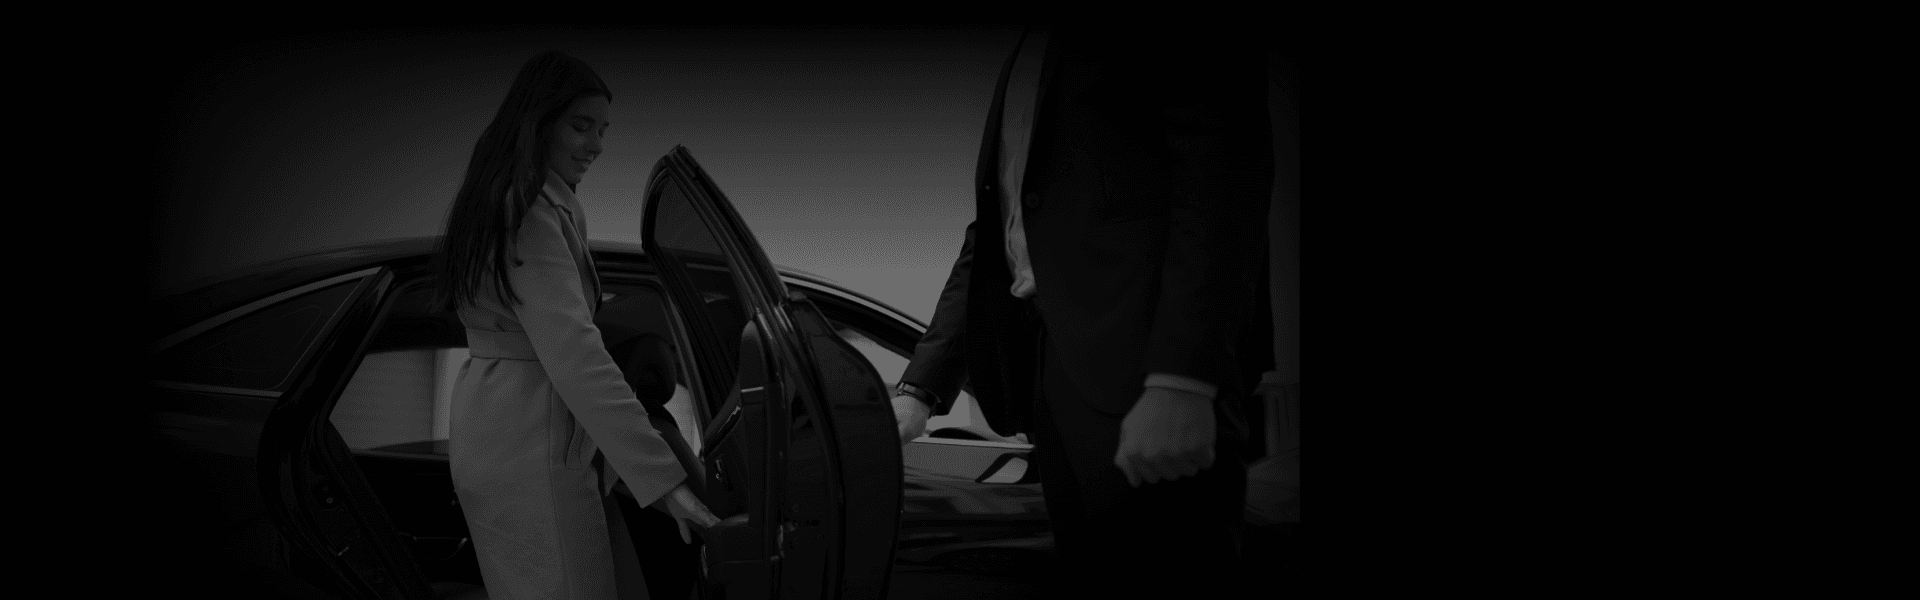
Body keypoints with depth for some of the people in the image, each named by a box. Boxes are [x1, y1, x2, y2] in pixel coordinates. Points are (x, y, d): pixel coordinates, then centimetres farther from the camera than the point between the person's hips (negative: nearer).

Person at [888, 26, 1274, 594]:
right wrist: (918, 389, 14)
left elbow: (1223, 174, -12)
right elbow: (993, 238, 25)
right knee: (1093, 573, 5)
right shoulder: (1026, 59, 26)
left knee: (1161, 575, -11)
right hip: (1049, 364, 7)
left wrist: (1179, 381, -23)